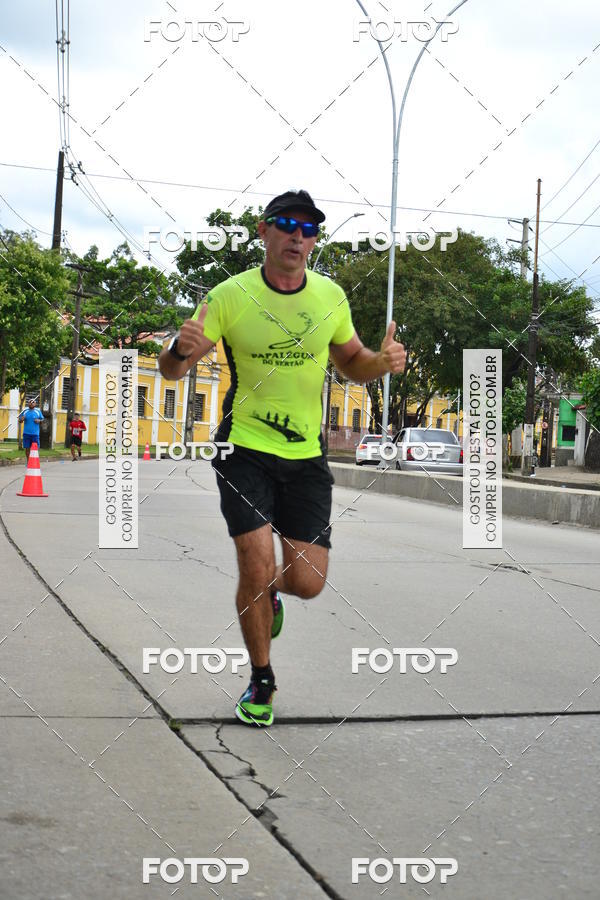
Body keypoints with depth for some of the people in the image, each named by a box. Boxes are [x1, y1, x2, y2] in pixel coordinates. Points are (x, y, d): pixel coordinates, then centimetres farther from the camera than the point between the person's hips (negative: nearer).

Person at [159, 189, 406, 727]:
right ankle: (261, 681, 11)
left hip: (306, 455, 3)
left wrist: (383, 361, -7)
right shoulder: (230, 296, -8)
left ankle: (270, 589, 37)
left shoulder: (331, 296, 2)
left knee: (308, 582, -2)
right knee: (256, 565, -13)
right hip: (244, 448, -3)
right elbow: (172, 369, -6)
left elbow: (351, 362, 16)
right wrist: (181, 349, -31)